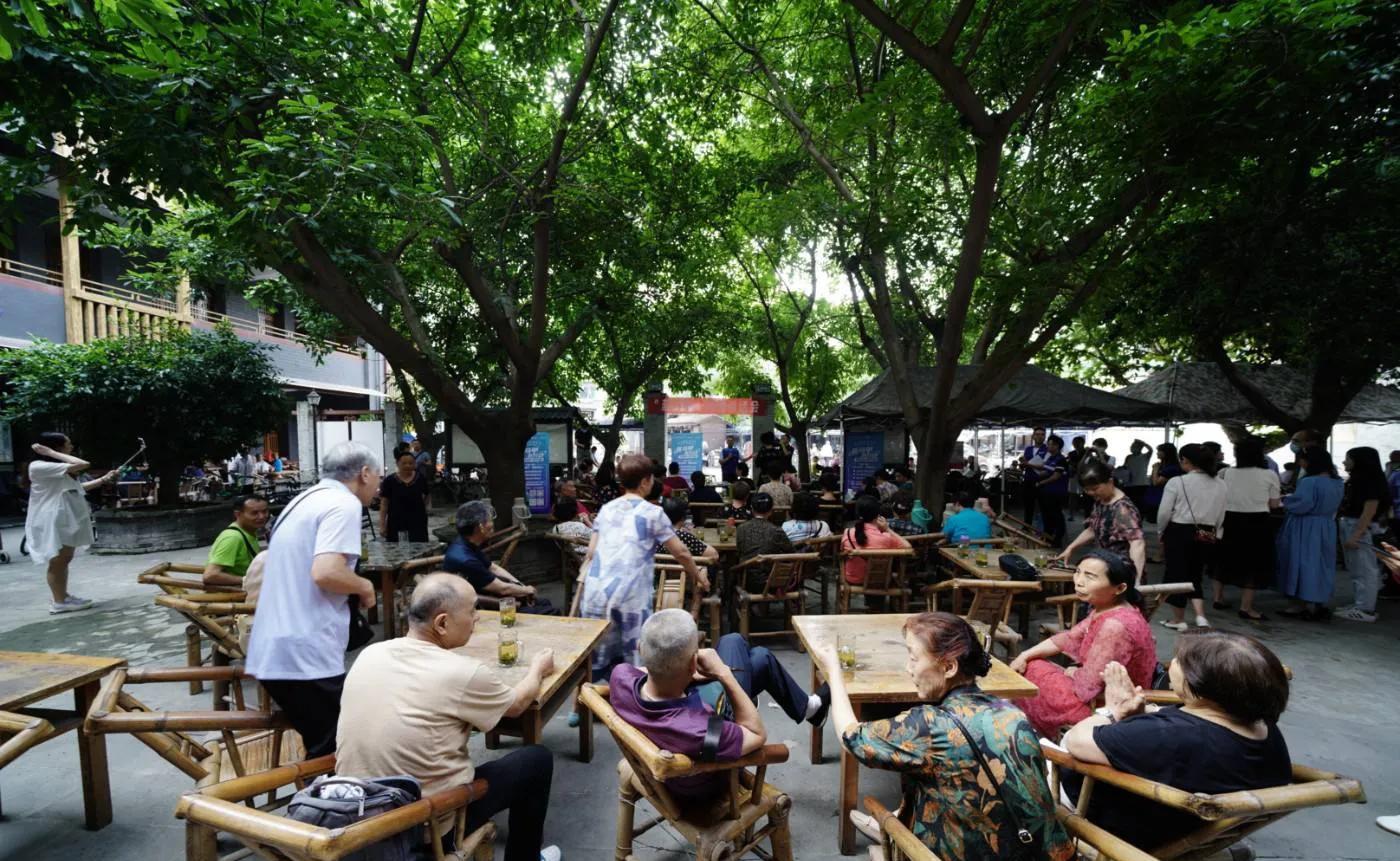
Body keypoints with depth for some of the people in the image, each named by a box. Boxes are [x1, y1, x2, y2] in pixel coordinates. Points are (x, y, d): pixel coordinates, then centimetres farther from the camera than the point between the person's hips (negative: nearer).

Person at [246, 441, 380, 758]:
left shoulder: (305, 500, 17)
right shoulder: (344, 503, -11)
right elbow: (325, 572, -24)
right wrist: (364, 587, -7)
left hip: (274, 652, 9)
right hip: (305, 655, -9)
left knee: (321, 748, 18)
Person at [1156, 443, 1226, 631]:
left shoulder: (1177, 482, -14)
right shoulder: (1220, 485, 2)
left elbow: (1164, 512, -10)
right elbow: (1220, 515, 7)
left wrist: (1160, 533, 6)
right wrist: (1215, 536, 18)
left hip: (1179, 532, -5)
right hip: (1206, 536, 5)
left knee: (1177, 574, 8)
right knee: (1194, 575, 18)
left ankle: (1179, 620, 18)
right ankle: (1200, 616, 4)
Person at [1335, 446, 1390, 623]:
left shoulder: (1371, 481, -13)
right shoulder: (1355, 480, 13)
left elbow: (1369, 512, -18)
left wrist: (1355, 535, -22)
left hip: (1362, 529, -9)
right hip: (1349, 526, 9)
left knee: (1365, 570, -4)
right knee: (1356, 570, 14)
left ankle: (1366, 610, 0)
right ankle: (1359, 604, 22)